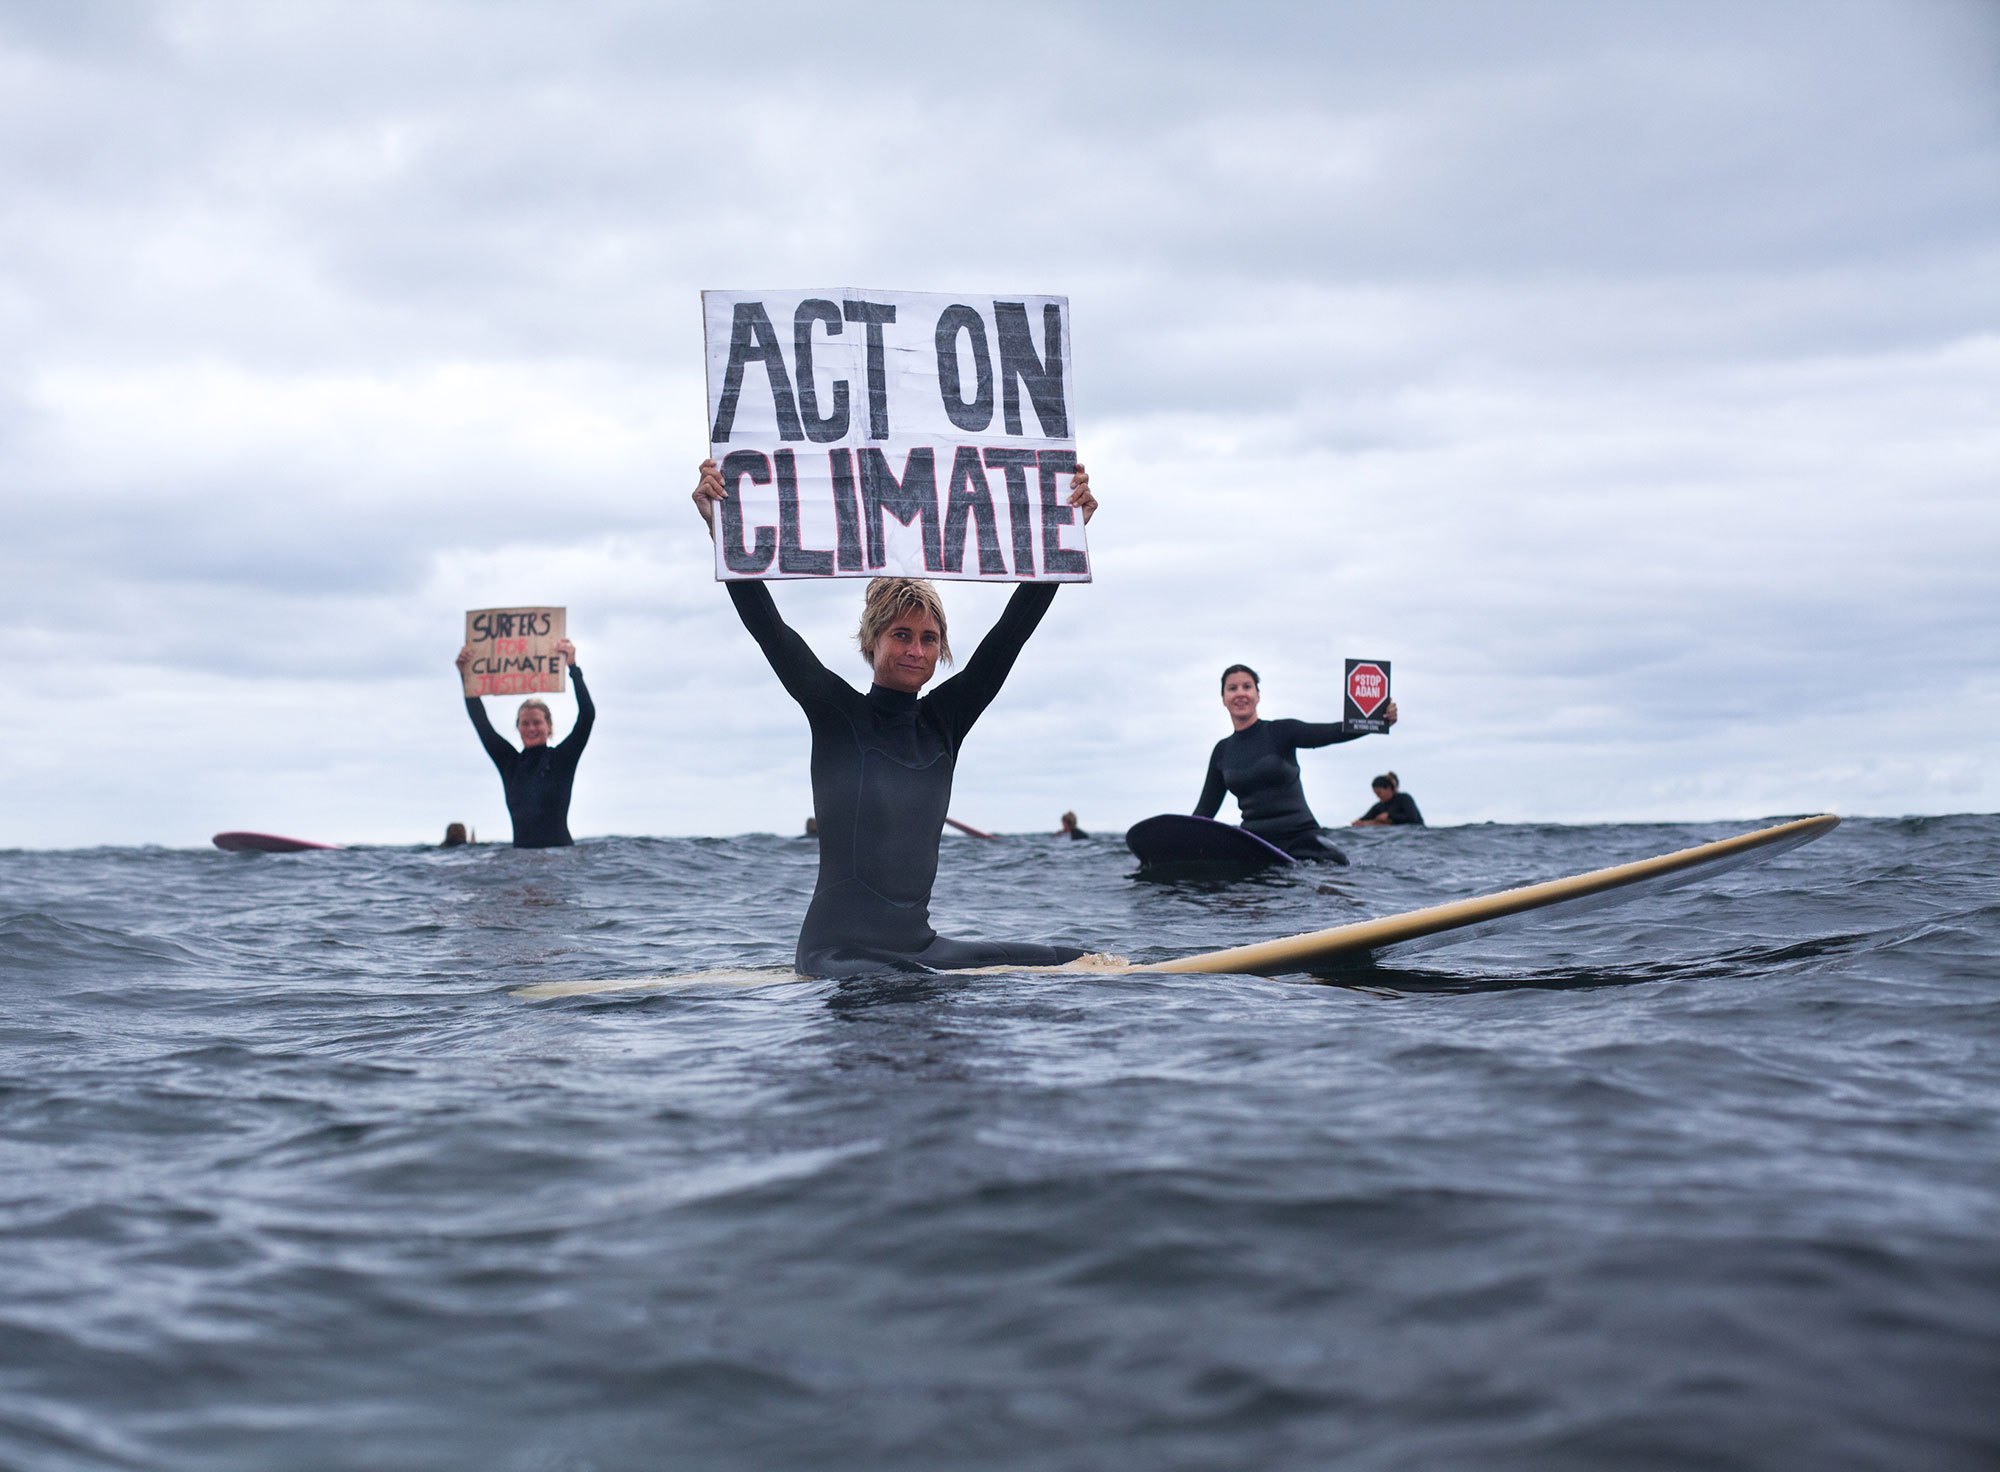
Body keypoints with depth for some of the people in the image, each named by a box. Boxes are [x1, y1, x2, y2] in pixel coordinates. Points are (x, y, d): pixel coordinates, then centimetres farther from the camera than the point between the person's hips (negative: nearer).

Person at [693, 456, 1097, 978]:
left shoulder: (945, 720, 11)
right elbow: (766, 625, -11)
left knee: (1073, 962, -1)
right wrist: (720, 529, -21)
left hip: (918, 946, 7)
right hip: (837, 949, -7)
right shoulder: (837, 713, 0)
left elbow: (1014, 627, 8)